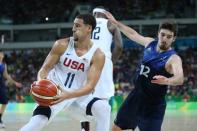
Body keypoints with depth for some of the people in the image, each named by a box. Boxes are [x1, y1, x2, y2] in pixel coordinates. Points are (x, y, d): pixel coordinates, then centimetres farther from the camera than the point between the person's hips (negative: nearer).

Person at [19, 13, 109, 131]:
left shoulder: (98, 55, -13)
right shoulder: (62, 45, -11)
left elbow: (90, 85, -19)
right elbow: (45, 68, -5)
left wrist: (68, 95, -36)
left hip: (78, 94, 2)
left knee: (104, 111, -18)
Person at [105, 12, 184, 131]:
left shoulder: (173, 58, -23)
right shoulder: (150, 43, -2)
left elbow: (180, 78, -43)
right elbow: (133, 34, 18)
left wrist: (167, 81, -64)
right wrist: (115, 22, 24)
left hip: (153, 105, -7)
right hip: (136, 96, 7)